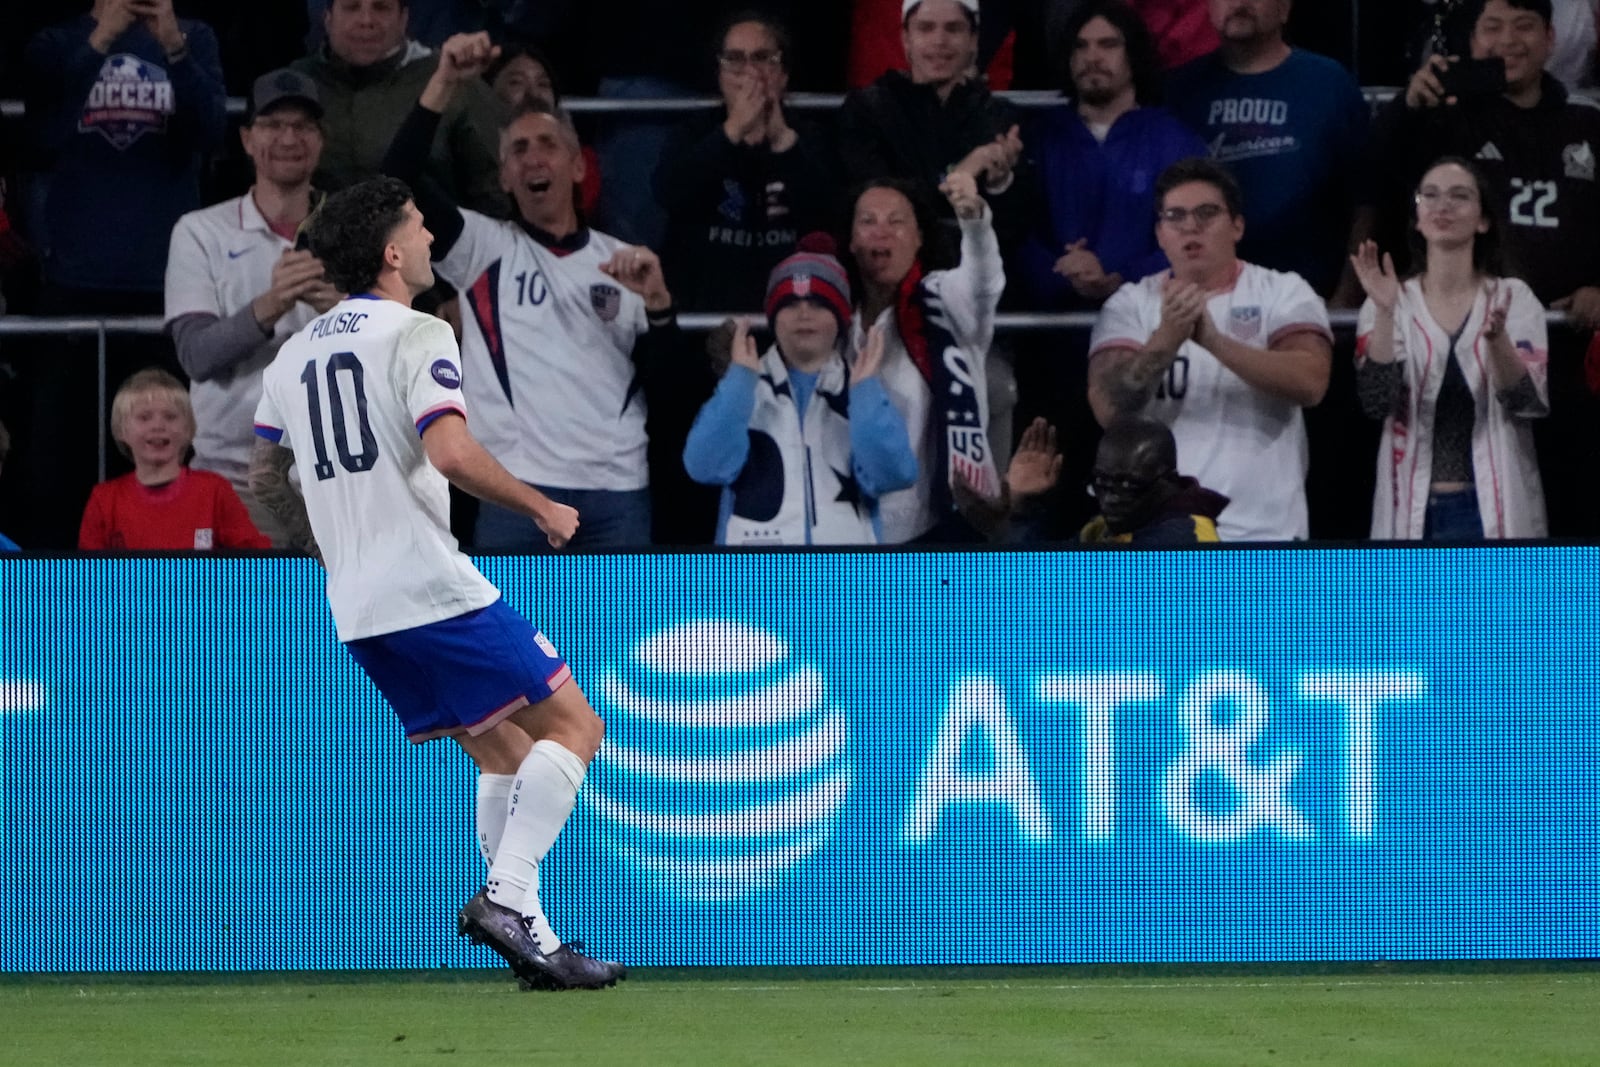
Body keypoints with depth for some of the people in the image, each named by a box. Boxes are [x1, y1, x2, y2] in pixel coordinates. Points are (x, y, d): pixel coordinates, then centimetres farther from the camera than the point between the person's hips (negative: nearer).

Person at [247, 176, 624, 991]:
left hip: (356, 611, 8)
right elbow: (450, 453, -22)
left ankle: (531, 937, 6)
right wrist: (542, 509, -9)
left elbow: (266, 479, 23)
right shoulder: (416, 334, -8)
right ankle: (506, 896, -18)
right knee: (572, 727, -2)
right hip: (432, 587, -8)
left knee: (504, 753, 15)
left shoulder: (295, 354, 15)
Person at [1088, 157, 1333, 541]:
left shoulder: (1283, 293, 5)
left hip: (1263, 528, -1)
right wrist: (1165, 340, -24)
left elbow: (1310, 382, -13)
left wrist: (1214, 340, -24)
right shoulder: (1130, 305, 8)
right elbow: (1109, 410, -7)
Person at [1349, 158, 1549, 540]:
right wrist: (1385, 313, -22)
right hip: (1414, 509, 1)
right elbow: (1377, 401, -9)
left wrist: (1496, 337, -28)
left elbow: (1528, 402, -9)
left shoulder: (1512, 298, 3)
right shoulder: (1396, 303, 4)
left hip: (1495, 507, -1)